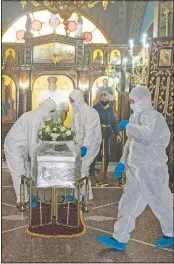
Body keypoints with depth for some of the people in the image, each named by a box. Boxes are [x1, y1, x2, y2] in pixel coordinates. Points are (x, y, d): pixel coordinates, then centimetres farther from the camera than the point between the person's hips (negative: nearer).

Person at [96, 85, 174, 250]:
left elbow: (148, 136, -38)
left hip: (151, 170, -8)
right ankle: (119, 239, 16)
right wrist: (123, 162, 14)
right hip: (135, 169, 9)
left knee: (159, 204, 8)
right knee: (128, 204, 9)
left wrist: (128, 126, -27)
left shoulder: (152, 116, -17)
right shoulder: (136, 116, 12)